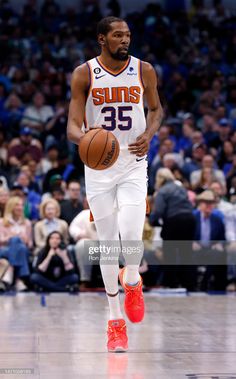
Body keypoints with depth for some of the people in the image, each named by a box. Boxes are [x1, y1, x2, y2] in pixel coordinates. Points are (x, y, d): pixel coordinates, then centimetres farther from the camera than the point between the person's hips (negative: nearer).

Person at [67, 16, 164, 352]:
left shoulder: (144, 71, -1)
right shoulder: (84, 74, -5)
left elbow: (156, 109, 15)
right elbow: (72, 125, -8)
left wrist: (149, 134, -6)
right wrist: (83, 136, -32)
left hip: (133, 165, 0)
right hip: (98, 167, 0)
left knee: (131, 236, -17)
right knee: (107, 243, 5)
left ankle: (132, 282, 18)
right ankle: (115, 319, 17)